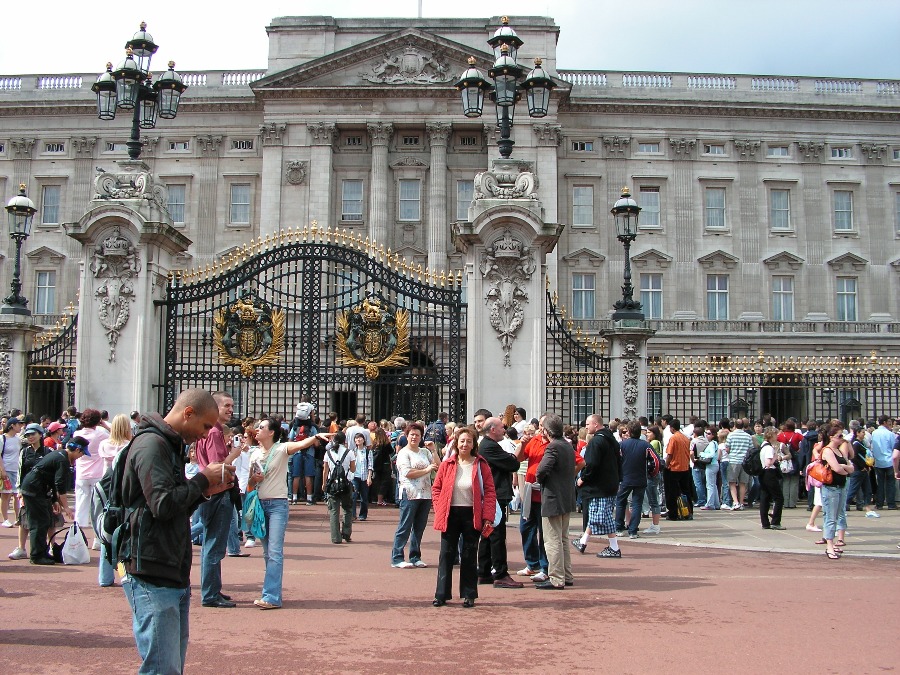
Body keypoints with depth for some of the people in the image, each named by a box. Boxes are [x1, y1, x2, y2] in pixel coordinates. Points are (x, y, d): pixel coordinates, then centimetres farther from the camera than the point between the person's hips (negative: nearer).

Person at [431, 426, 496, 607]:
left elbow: (490, 492, -2)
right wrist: (439, 510, -3)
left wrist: (488, 517, -10)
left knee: (469, 556, 6)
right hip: (450, 515, 1)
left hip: (472, 515, -1)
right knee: (446, 555, 3)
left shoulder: (481, 465, 0)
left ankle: (469, 595, 15)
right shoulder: (447, 464, 4)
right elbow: (436, 488, 9)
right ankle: (441, 594, 10)